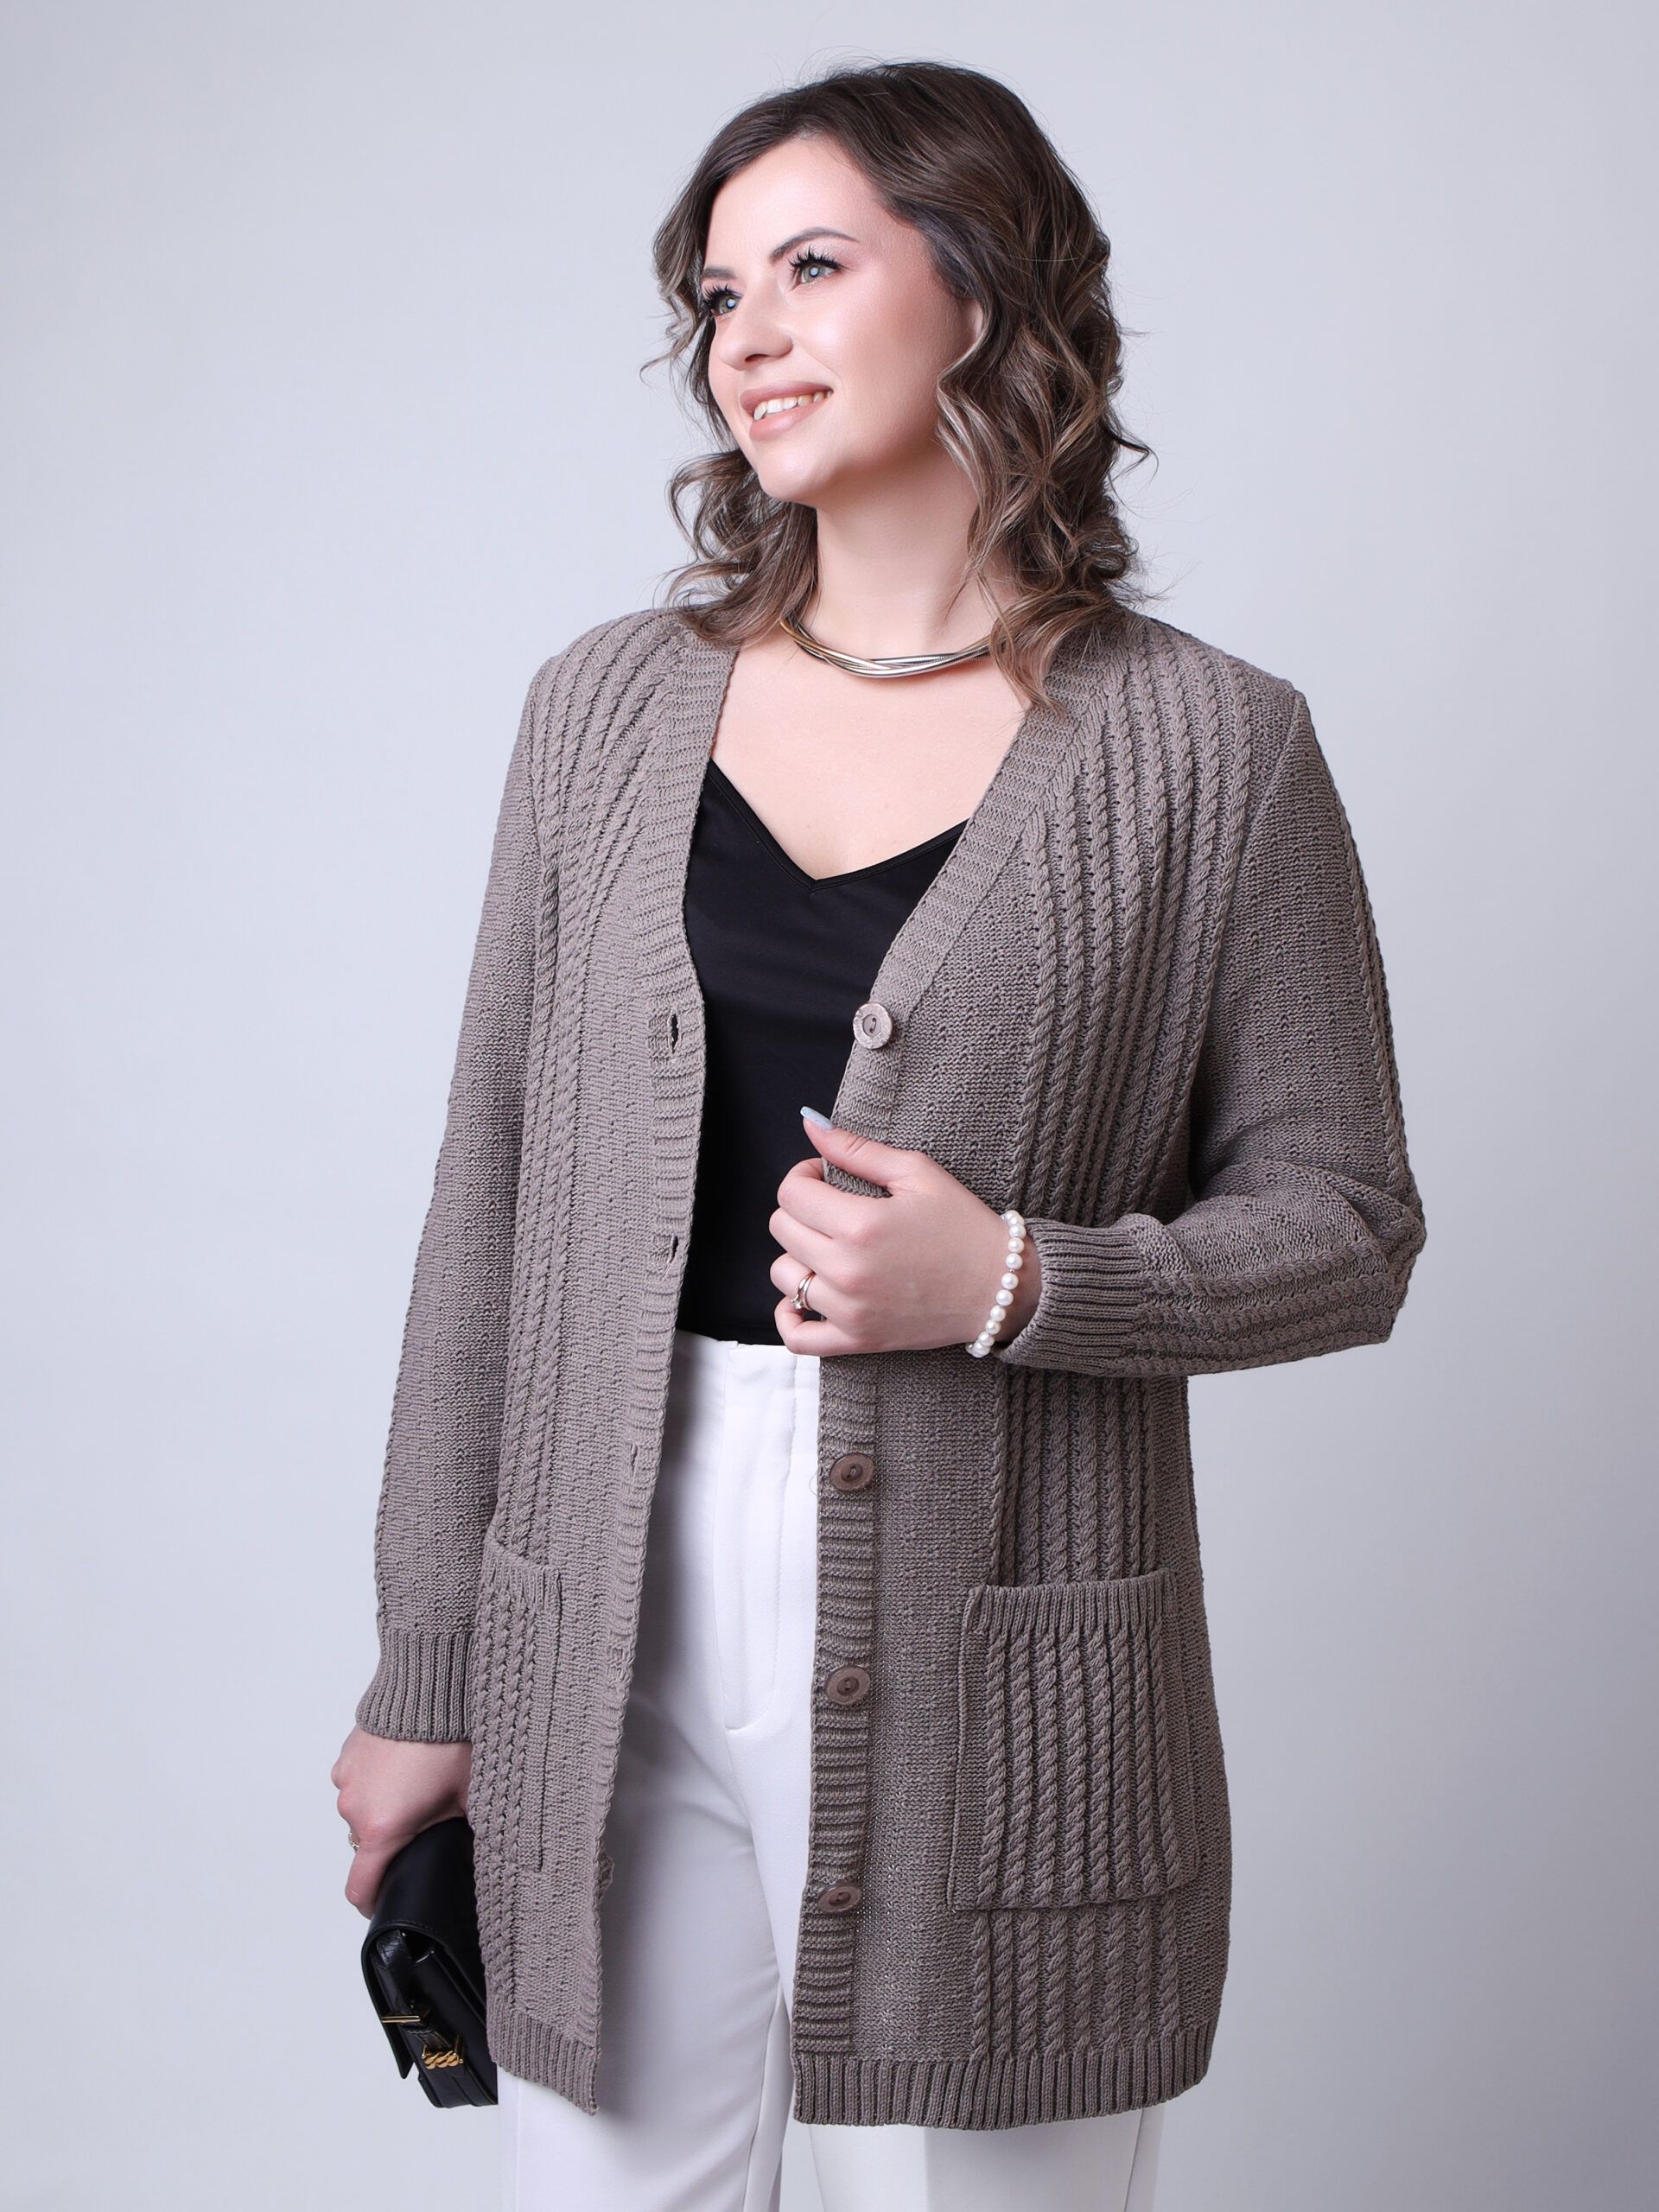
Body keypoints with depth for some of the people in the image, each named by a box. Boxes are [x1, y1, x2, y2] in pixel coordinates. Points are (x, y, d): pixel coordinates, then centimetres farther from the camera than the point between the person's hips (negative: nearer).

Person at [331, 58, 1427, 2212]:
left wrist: (1011, 1280, -17)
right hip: (612, 1624, 3)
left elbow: (1346, 1224, 1)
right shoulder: (613, 703, 5)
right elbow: (491, 1192, 6)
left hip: (989, 1669, -2)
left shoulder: (1204, 748, -3)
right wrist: (422, 1675, 6)